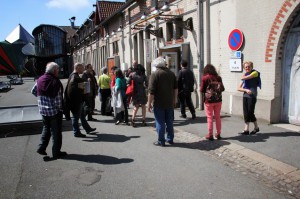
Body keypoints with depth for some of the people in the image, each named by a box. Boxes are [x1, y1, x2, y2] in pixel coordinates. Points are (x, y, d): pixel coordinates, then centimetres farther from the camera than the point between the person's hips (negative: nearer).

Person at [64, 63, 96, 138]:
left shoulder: (74, 75, 12)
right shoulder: (74, 77, -21)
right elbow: (72, 89, -30)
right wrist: (82, 90, -23)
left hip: (78, 101, 11)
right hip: (75, 101, -11)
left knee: (82, 115, 20)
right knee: (76, 117, 2)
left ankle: (88, 129, 32)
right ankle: (76, 132, 14)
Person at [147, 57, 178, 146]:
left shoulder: (155, 74, -12)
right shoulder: (171, 73, 6)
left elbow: (151, 91, -17)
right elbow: (176, 88, 11)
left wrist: (149, 103, -11)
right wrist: (174, 99, 20)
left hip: (159, 103, -5)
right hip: (170, 103, 6)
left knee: (160, 122, 3)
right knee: (169, 121, 15)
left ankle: (161, 141, 9)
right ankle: (170, 139, 25)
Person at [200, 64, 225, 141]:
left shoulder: (204, 78, -10)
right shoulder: (218, 78, 0)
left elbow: (202, 90, -7)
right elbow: (222, 88, 5)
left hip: (209, 100, -3)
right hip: (218, 100, 3)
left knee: (210, 118, 5)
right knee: (218, 117, 13)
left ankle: (210, 135, 9)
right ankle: (218, 134, 21)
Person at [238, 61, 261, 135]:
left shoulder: (255, 73, 0)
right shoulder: (245, 75, 16)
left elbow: (245, 78, -16)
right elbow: (239, 88, 10)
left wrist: (243, 77, 8)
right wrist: (246, 90, -8)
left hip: (252, 96, -5)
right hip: (245, 96, 6)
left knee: (250, 112, -5)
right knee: (246, 113, 2)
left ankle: (256, 127, 16)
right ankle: (246, 130, 6)